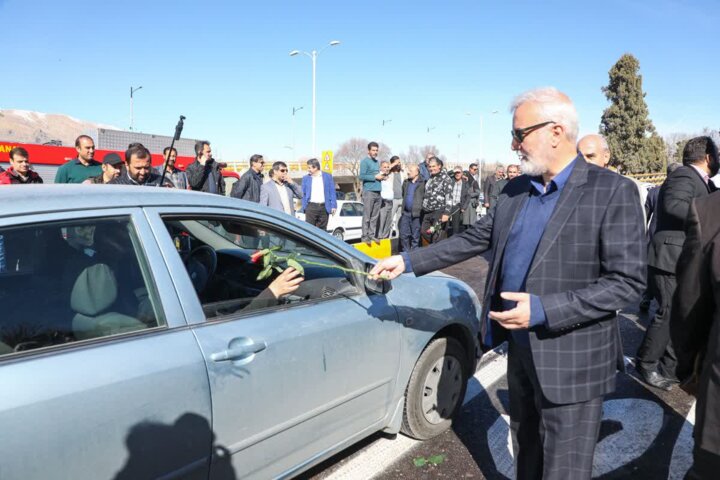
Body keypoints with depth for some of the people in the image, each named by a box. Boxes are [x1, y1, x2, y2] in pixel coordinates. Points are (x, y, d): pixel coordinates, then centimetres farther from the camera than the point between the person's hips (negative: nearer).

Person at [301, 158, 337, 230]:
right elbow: (303, 194, 9)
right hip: (311, 207, 0)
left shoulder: (327, 176, 6)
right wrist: (304, 207, 1)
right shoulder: (306, 178, 9)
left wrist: (333, 206, -5)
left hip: (324, 207, 0)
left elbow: (332, 192, 4)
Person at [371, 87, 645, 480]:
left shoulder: (612, 192, -15)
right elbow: (474, 239, 11)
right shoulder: (515, 190, 6)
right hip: (520, 350, 6)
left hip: (572, 362, -6)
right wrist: (408, 261, 6)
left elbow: (627, 281, -18)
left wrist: (542, 310, -26)